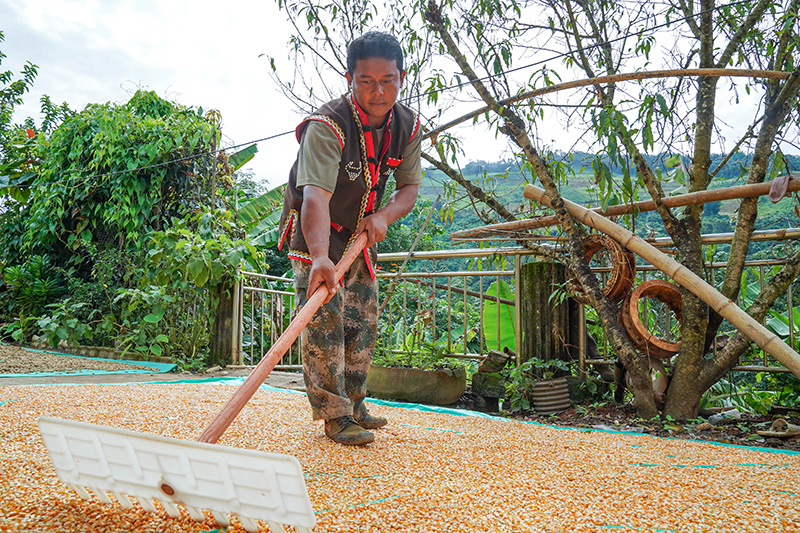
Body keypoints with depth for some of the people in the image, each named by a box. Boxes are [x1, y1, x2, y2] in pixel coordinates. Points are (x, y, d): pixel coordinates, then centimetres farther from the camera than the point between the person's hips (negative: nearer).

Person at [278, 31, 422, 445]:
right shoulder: (326, 127, -30)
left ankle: (353, 404, 24)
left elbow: (410, 186, 0)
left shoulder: (407, 127, -9)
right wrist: (320, 257, -60)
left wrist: (384, 216, -23)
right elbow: (315, 195, -44)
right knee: (325, 317, -16)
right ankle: (334, 415, -6)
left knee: (363, 319, 9)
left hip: (361, 234, 6)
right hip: (316, 235, -6)